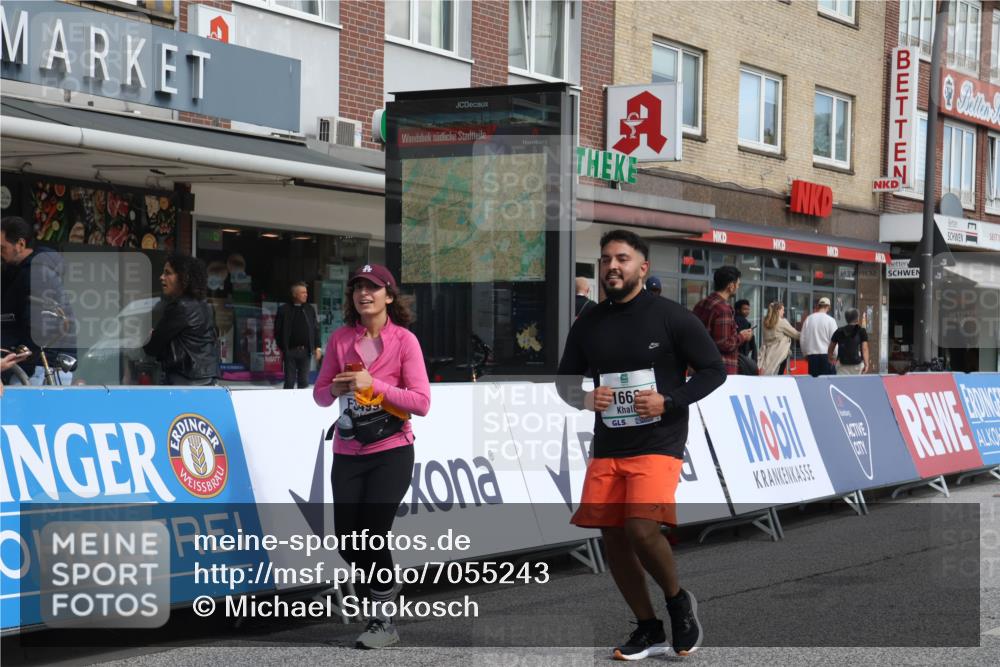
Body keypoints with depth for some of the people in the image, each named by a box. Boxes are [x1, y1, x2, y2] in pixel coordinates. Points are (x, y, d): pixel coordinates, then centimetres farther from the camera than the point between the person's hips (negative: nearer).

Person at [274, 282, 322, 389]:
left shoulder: (310, 310, 8)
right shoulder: (284, 310, -1)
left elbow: (316, 329, 8)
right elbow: (278, 330, 0)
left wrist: (317, 347, 2)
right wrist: (281, 348, -2)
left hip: (305, 351, 2)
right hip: (290, 351, -2)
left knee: (304, 382, 6)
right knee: (289, 381, 3)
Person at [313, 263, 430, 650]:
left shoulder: (404, 340, -7)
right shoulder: (340, 339, 4)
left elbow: (421, 403, -12)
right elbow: (319, 394, 8)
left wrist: (373, 385, -20)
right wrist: (336, 389, -14)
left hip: (391, 452, -4)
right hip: (348, 453, 4)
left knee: (371, 538, -8)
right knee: (348, 546, 5)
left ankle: (383, 623, 10)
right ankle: (387, 585, 34)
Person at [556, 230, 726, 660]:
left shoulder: (671, 317, -6)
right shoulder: (588, 325, 6)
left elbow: (714, 370, -2)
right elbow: (565, 380, 16)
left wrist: (669, 401, -15)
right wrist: (584, 398, -6)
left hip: (657, 444, -5)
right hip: (607, 446, 5)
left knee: (641, 528, -22)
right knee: (612, 538, 5)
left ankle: (679, 600, 6)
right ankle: (649, 630, 22)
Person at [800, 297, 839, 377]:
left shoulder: (808, 319, 3)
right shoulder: (830, 320, -6)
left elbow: (802, 338, 8)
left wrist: (805, 353, 20)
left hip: (812, 355, 3)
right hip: (826, 354, -3)